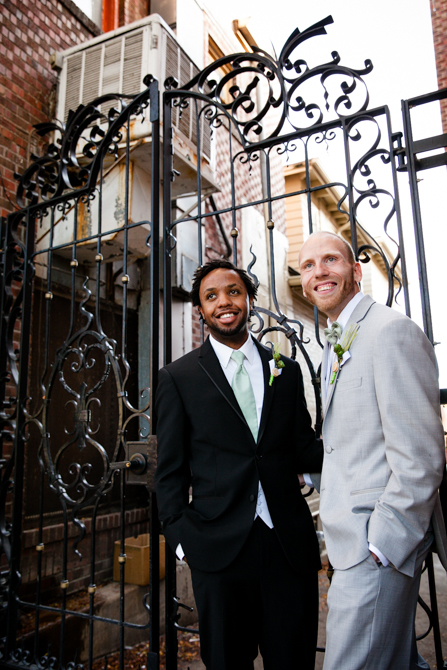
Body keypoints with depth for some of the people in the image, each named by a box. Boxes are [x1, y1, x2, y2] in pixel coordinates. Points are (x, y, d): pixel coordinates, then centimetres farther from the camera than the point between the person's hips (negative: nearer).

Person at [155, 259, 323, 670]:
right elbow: (171, 471, 2)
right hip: (219, 547, -2)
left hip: (290, 545, 2)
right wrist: (181, 539, -5)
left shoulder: (287, 371, 7)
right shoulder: (178, 378, 0)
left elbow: (304, 452, 6)